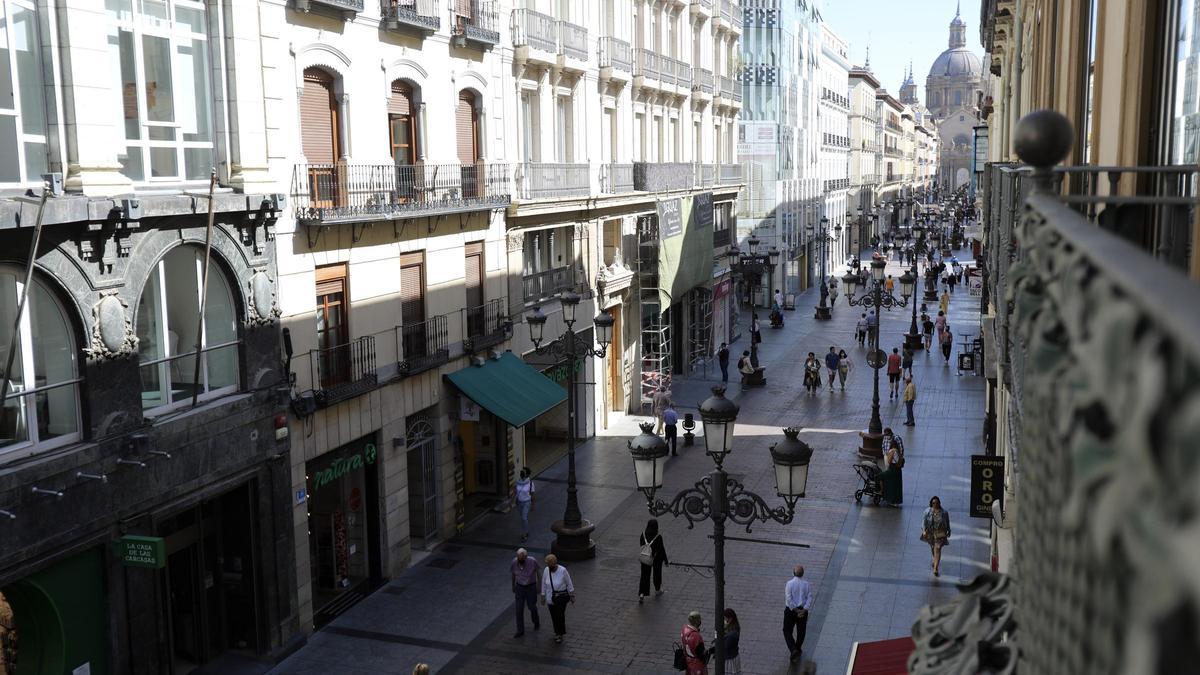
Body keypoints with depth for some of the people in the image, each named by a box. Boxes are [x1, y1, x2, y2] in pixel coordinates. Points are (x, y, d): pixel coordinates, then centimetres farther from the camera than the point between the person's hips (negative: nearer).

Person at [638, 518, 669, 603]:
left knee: (644, 576, 8)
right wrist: (666, 561, -2)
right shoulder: (658, 537, -22)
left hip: (645, 558, 2)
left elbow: (641, 545, 1)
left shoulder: (643, 534, -12)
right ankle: (657, 590, 40)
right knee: (657, 574, 21)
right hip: (657, 559, -2)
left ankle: (641, 594, -4)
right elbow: (661, 550, -14)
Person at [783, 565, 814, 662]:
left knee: (787, 631, 8)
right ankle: (798, 649, 35)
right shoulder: (807, 584, -4)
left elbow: (789, 599, -18)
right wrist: (803, 610, -16)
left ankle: (794, 650, -9)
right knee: (801, 631, 21)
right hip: (803, 610, 3)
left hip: (790, 610, -3)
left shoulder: (789, 583, -13)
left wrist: (796, 610, -14)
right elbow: (810, 598, -10)